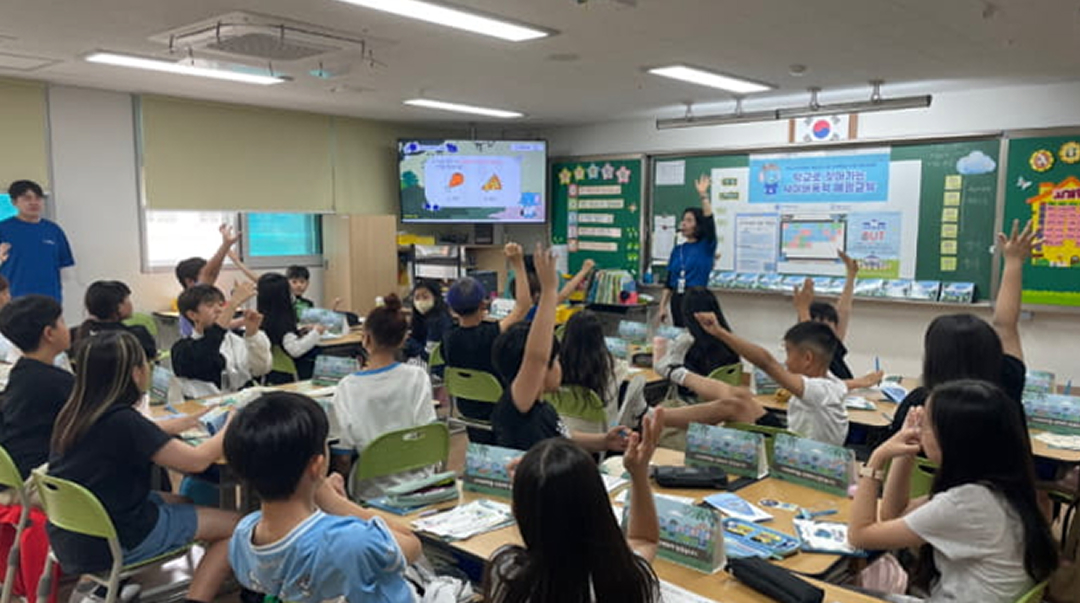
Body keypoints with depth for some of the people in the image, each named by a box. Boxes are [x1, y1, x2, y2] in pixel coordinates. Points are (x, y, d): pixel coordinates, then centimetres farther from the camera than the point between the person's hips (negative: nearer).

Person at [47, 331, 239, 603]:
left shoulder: (73, 413, -1)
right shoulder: (122, 421, -25)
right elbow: (197, 460, -20)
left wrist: (169, 428, 15)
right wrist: (230, 428, -4)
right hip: (113, 544, -8)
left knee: (183, 502, 28)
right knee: (234, 526, 0)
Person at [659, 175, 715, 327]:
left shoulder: (706, 247, -1)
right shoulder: (677, 250, 11)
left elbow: (709, 221, -18)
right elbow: (669, 282, 11)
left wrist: (703, 195, -25)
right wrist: (662, 306, 6)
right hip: (677, 300, 5)